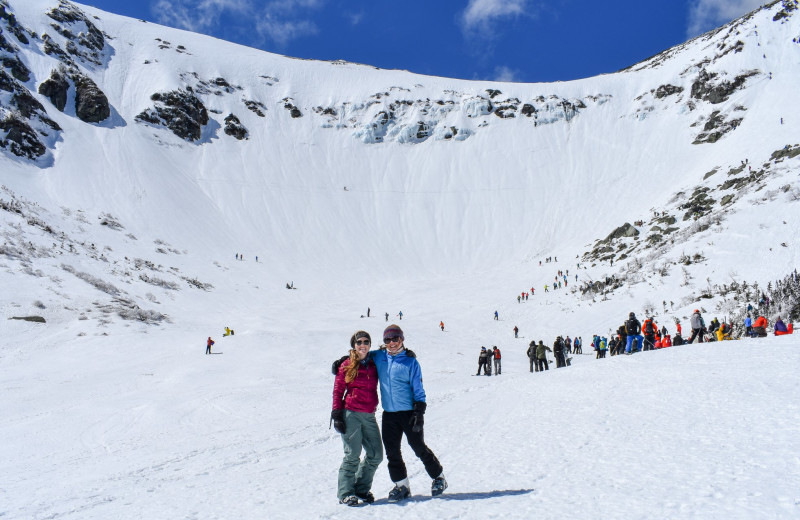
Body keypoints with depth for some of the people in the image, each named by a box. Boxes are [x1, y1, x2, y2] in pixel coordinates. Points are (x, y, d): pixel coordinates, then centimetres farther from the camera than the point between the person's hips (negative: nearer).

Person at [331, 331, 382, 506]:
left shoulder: (374, 365, 12)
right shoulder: (346, 366, 3)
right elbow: (338, 391, 4)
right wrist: (337, 414, -3)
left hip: (369, 416, 4)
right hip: (351, 414, -4)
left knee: (376, 455, 2)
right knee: (352, 455, -8)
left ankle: (362, 489, 20)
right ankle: (346, 493, 4)